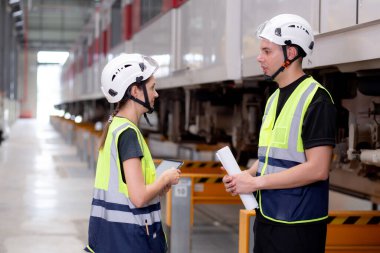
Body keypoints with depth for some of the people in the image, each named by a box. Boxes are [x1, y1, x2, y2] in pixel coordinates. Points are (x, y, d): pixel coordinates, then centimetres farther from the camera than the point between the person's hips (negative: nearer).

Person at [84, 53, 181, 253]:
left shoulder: (114, 126, 11)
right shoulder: (128, 133, -17)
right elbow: (139, 197, -22)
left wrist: (158, 185, 9)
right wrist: (166, 179, -6)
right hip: (126, 236, -9)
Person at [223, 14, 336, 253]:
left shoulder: (315, 99, -14)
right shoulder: (274, 98, 13)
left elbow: (317, 169, -20)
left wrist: (256, 182, -17)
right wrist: (247, 175, 1)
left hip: (298, 224, -8)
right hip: (267, 217, 8)